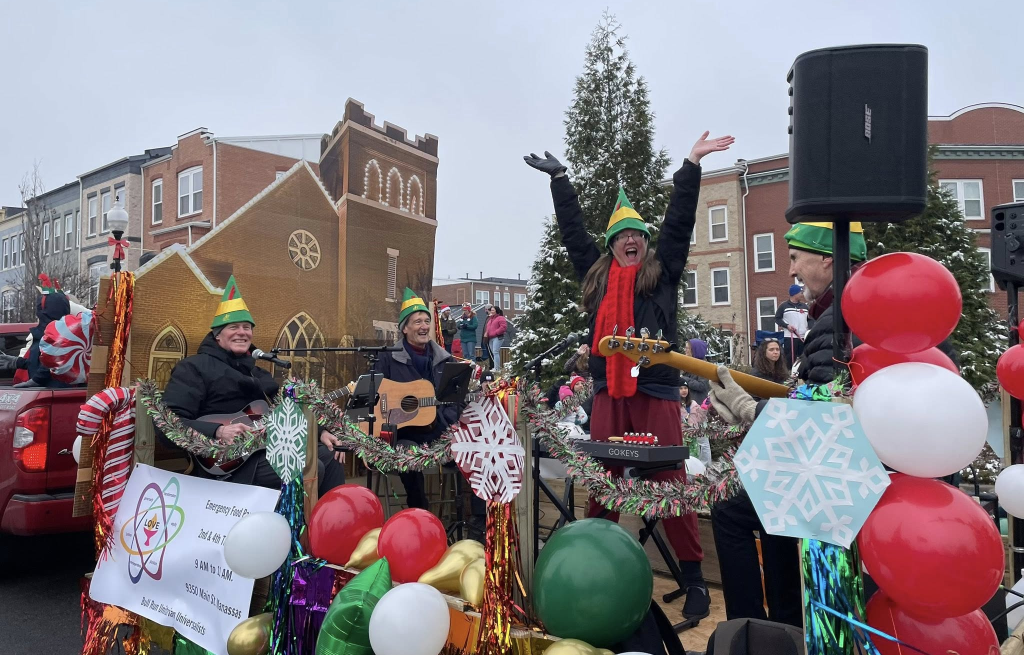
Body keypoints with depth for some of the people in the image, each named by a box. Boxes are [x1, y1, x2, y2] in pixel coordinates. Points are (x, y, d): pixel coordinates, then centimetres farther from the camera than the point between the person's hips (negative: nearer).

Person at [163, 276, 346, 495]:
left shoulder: (255, 371, 22)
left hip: (269, 447, 8)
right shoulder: (194, 367, -3)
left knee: (330, 455, 5)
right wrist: (217, 431, -28)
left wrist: (320, 431, 9)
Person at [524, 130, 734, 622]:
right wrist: (558, 177, 29)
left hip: (656, 390, -2)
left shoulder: (662, 272, 11)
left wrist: (691, 165, 6)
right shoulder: (597, 275, 16)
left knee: (670, 481, -2)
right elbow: (572, 230, 23)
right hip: (608, 392, 3)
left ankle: (693, 577, 7)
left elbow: (680, 222, 7)